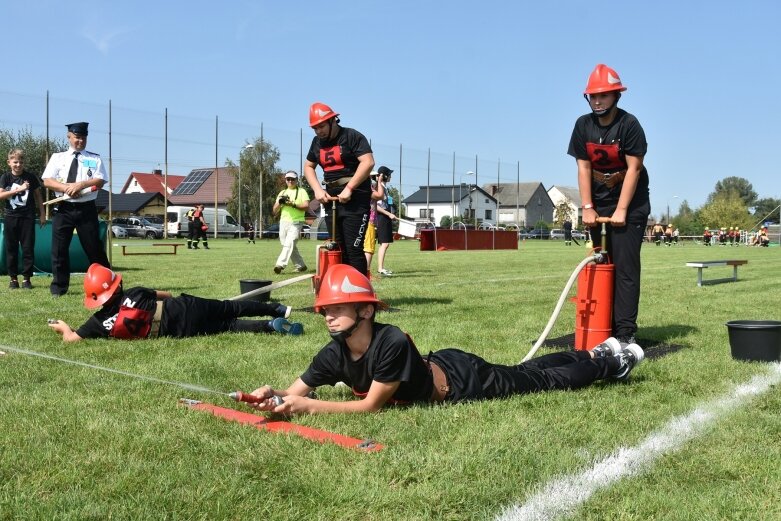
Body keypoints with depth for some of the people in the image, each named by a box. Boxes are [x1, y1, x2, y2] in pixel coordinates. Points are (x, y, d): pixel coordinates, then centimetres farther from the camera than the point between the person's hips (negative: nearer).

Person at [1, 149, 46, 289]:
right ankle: (13, 278, 11)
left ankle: (26, 278, 4)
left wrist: (42, 213, 8)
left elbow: (38, 195, 11)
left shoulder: (31, 177, 3)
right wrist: (19, 189, -17)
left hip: (28, 217, -1)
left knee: (28, 248, -2)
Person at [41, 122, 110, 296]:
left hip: (86, 209, -1)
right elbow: (47, 181, 0)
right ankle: (59, 287, 11)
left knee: (94, 248, 2)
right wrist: (66, 187, -15)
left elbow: (100, 181, -4)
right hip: (63, 209, 1)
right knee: (59, 249, 2)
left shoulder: (95, 159, 8)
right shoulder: (57, 157, 10)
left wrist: (81, 184, -19)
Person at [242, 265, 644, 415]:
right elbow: (296, 391, -16)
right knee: (522, 371, 27)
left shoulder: (392, 343, -40)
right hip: (437, 366, 6)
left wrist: (308, 407, -40)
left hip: (460, 379, -6)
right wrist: (273, 398, -39)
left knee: (545, 380, 15)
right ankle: (593, 353, 49)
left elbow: (371, 406, -35)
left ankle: (610, 362, 39)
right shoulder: (334, 355, -19)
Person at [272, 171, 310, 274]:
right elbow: (275, 212, 14)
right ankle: (300, 266, 19)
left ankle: (280, 265, -35)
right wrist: (279, 202, -6)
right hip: (283, 222, 6)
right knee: (292, 246, 7)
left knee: (289, 244, -21)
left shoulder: (301, 191, 6)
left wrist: (293, 204, -19)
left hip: (296, 222, -6)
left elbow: (306, 206, -9)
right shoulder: (282, 193, 18)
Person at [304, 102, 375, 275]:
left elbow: (368, 162, -19)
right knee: (338, 248, 9)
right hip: (331, 199, 7)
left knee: (353, 248, -12)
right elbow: (308, 167, 22)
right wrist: (318, 190, 4)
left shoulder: (352, 136, -8)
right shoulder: (317, 142, 14)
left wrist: (348, 189, -21)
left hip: (355, 199, -7)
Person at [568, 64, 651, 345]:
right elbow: (583, 167, 1)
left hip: (630, 205, -4)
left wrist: (621, 210, -17)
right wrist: (587, 207, -6)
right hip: (598, 203, 4)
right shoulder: (583, 125, 1)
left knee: (625, 267, -7)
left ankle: (625, 332, -6)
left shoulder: (629, 124, -12)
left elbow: (634, 169, -14)